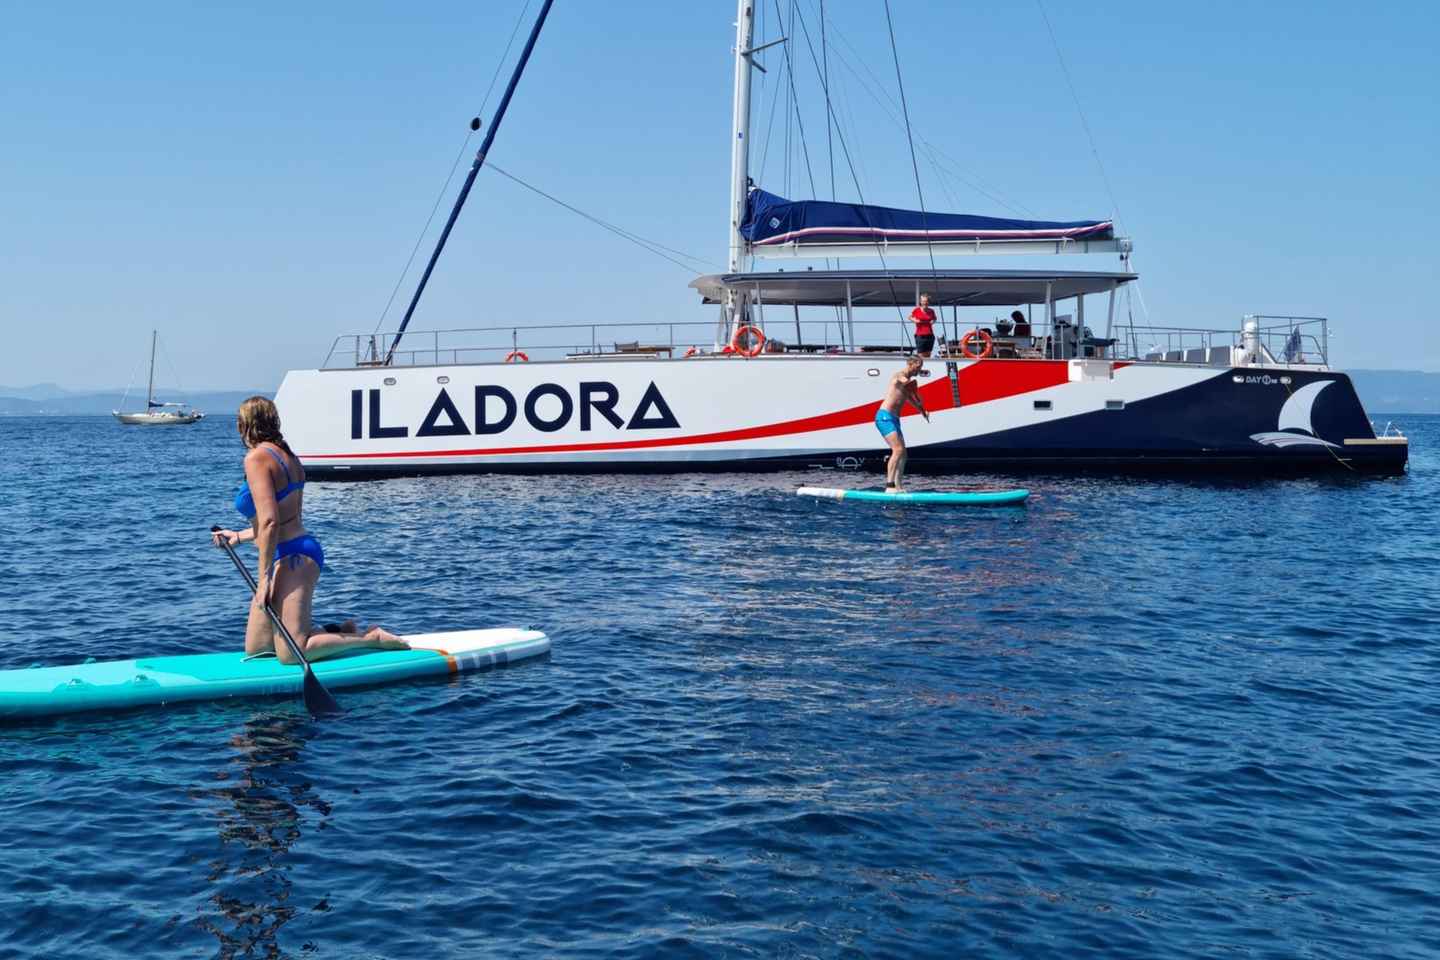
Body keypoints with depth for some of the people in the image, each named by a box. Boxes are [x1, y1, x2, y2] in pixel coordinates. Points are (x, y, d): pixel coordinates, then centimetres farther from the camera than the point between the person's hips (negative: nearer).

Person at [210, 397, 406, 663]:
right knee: (255, 648, 14)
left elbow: (269, 522, -20)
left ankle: (372, 638, -4)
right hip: (298, 550, 10)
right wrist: (239, 536, 32)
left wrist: (264, 578, -18)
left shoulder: (256, 458, -13)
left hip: (291, 558, -10)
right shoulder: (288, 456, 15)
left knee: (291, 655, -11)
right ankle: (338, 633, 17)